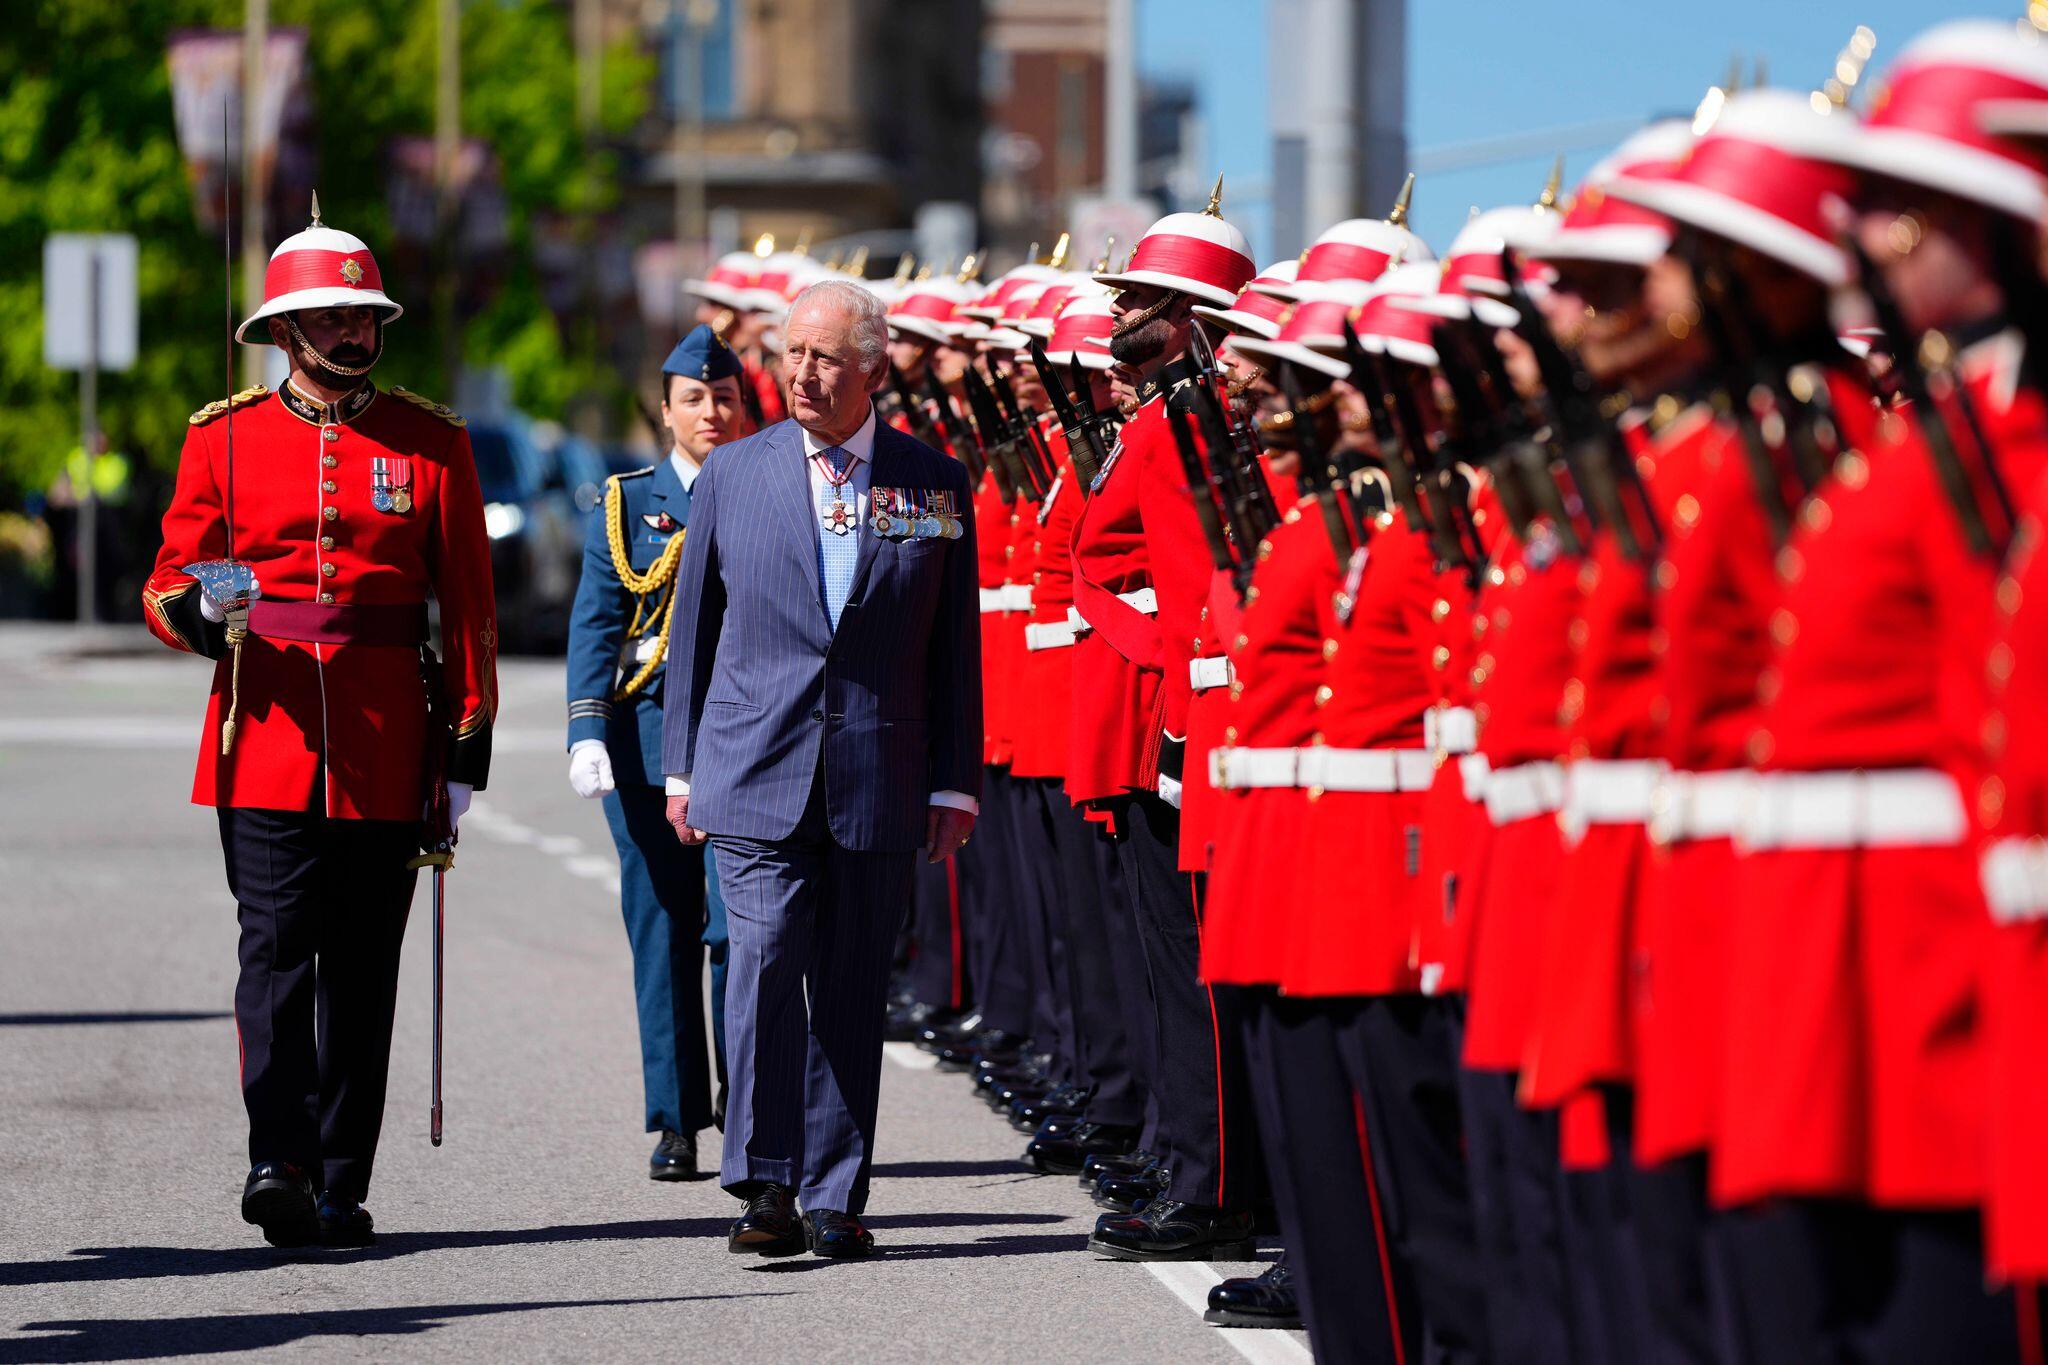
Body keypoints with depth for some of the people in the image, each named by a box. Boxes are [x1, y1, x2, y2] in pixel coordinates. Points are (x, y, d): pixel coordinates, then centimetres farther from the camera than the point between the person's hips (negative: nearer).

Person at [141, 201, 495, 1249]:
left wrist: (466, 741, 1)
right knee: (276, 946, -12)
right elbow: (168, 583, 7)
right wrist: (195, 609, -18)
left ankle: (342, 1188, 11)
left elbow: (468, 604, 7)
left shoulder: (432, 444, 7)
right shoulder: (224, 438, 5)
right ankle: (280, 1162, -18)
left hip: (386, 748, 1)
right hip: (267, 727, -1)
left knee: (361, 967, 5)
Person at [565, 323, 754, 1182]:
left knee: (739, 929, -8)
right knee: (663, 933, 2)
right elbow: (594, 624, 4)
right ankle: (677, 1121, 7)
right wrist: (588, 732, -7)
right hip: (649, 729, 1)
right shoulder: (626, 505, 8)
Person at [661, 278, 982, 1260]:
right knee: (765, 964, -14)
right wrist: (681, 765, 9)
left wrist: (955, 782, 5)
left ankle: (833, 1196, 12)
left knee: (851, 992, 4)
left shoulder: (934, 486, 5)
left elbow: (954, 647, 8)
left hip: (878, 787, 0)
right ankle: (764, 1185, -7)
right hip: (756, 774, 0)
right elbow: (694, 627, 12)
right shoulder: (733, 474, 7)